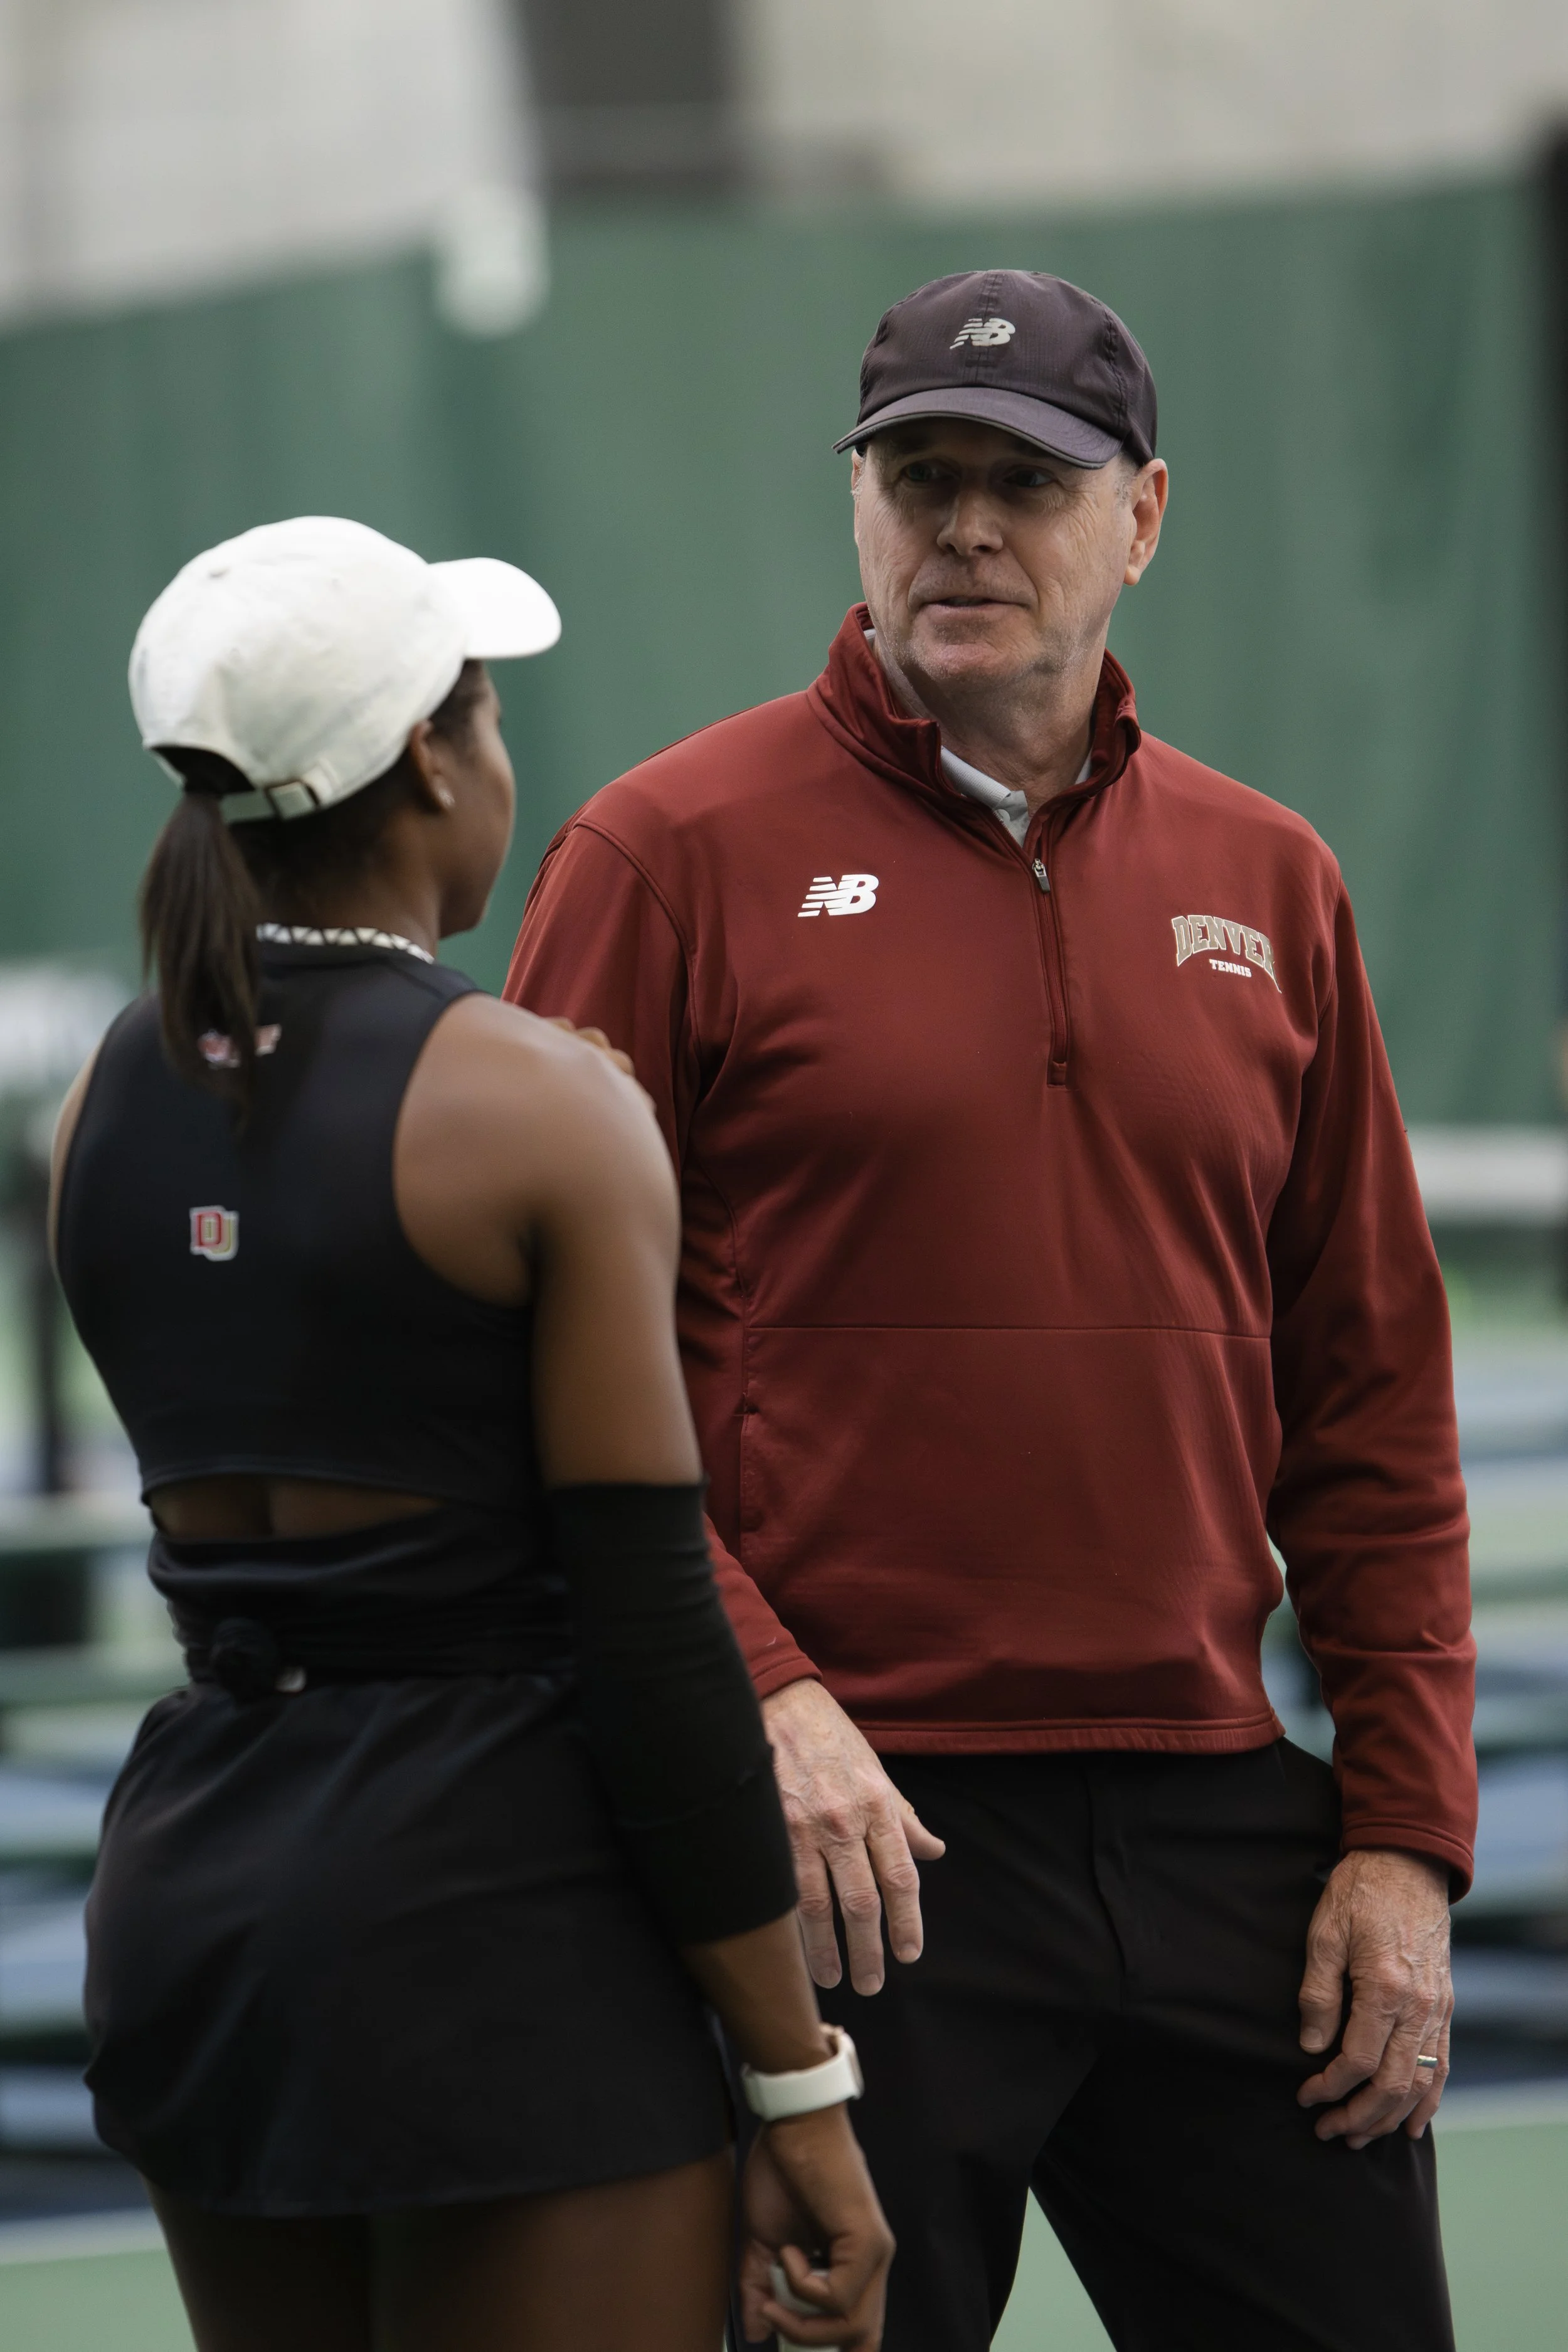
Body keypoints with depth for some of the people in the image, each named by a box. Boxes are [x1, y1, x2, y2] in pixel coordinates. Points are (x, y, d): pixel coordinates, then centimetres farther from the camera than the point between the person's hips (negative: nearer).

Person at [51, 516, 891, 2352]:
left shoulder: (108, 1103, 7)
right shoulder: (547, 1111, -12)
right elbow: (651, 1639, -13)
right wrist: (803, 2095, -8)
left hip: (189, 1872, 7)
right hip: (498, 1907, -7)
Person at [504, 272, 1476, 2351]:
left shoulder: (1268, 884, 11)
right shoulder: (674, 856, -2)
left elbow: (1371, 1399, 12)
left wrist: (1407, 1830, 5)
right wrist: (759, 1696, -17)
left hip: (1218, 1833, 4)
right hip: (848, 1832, -4)